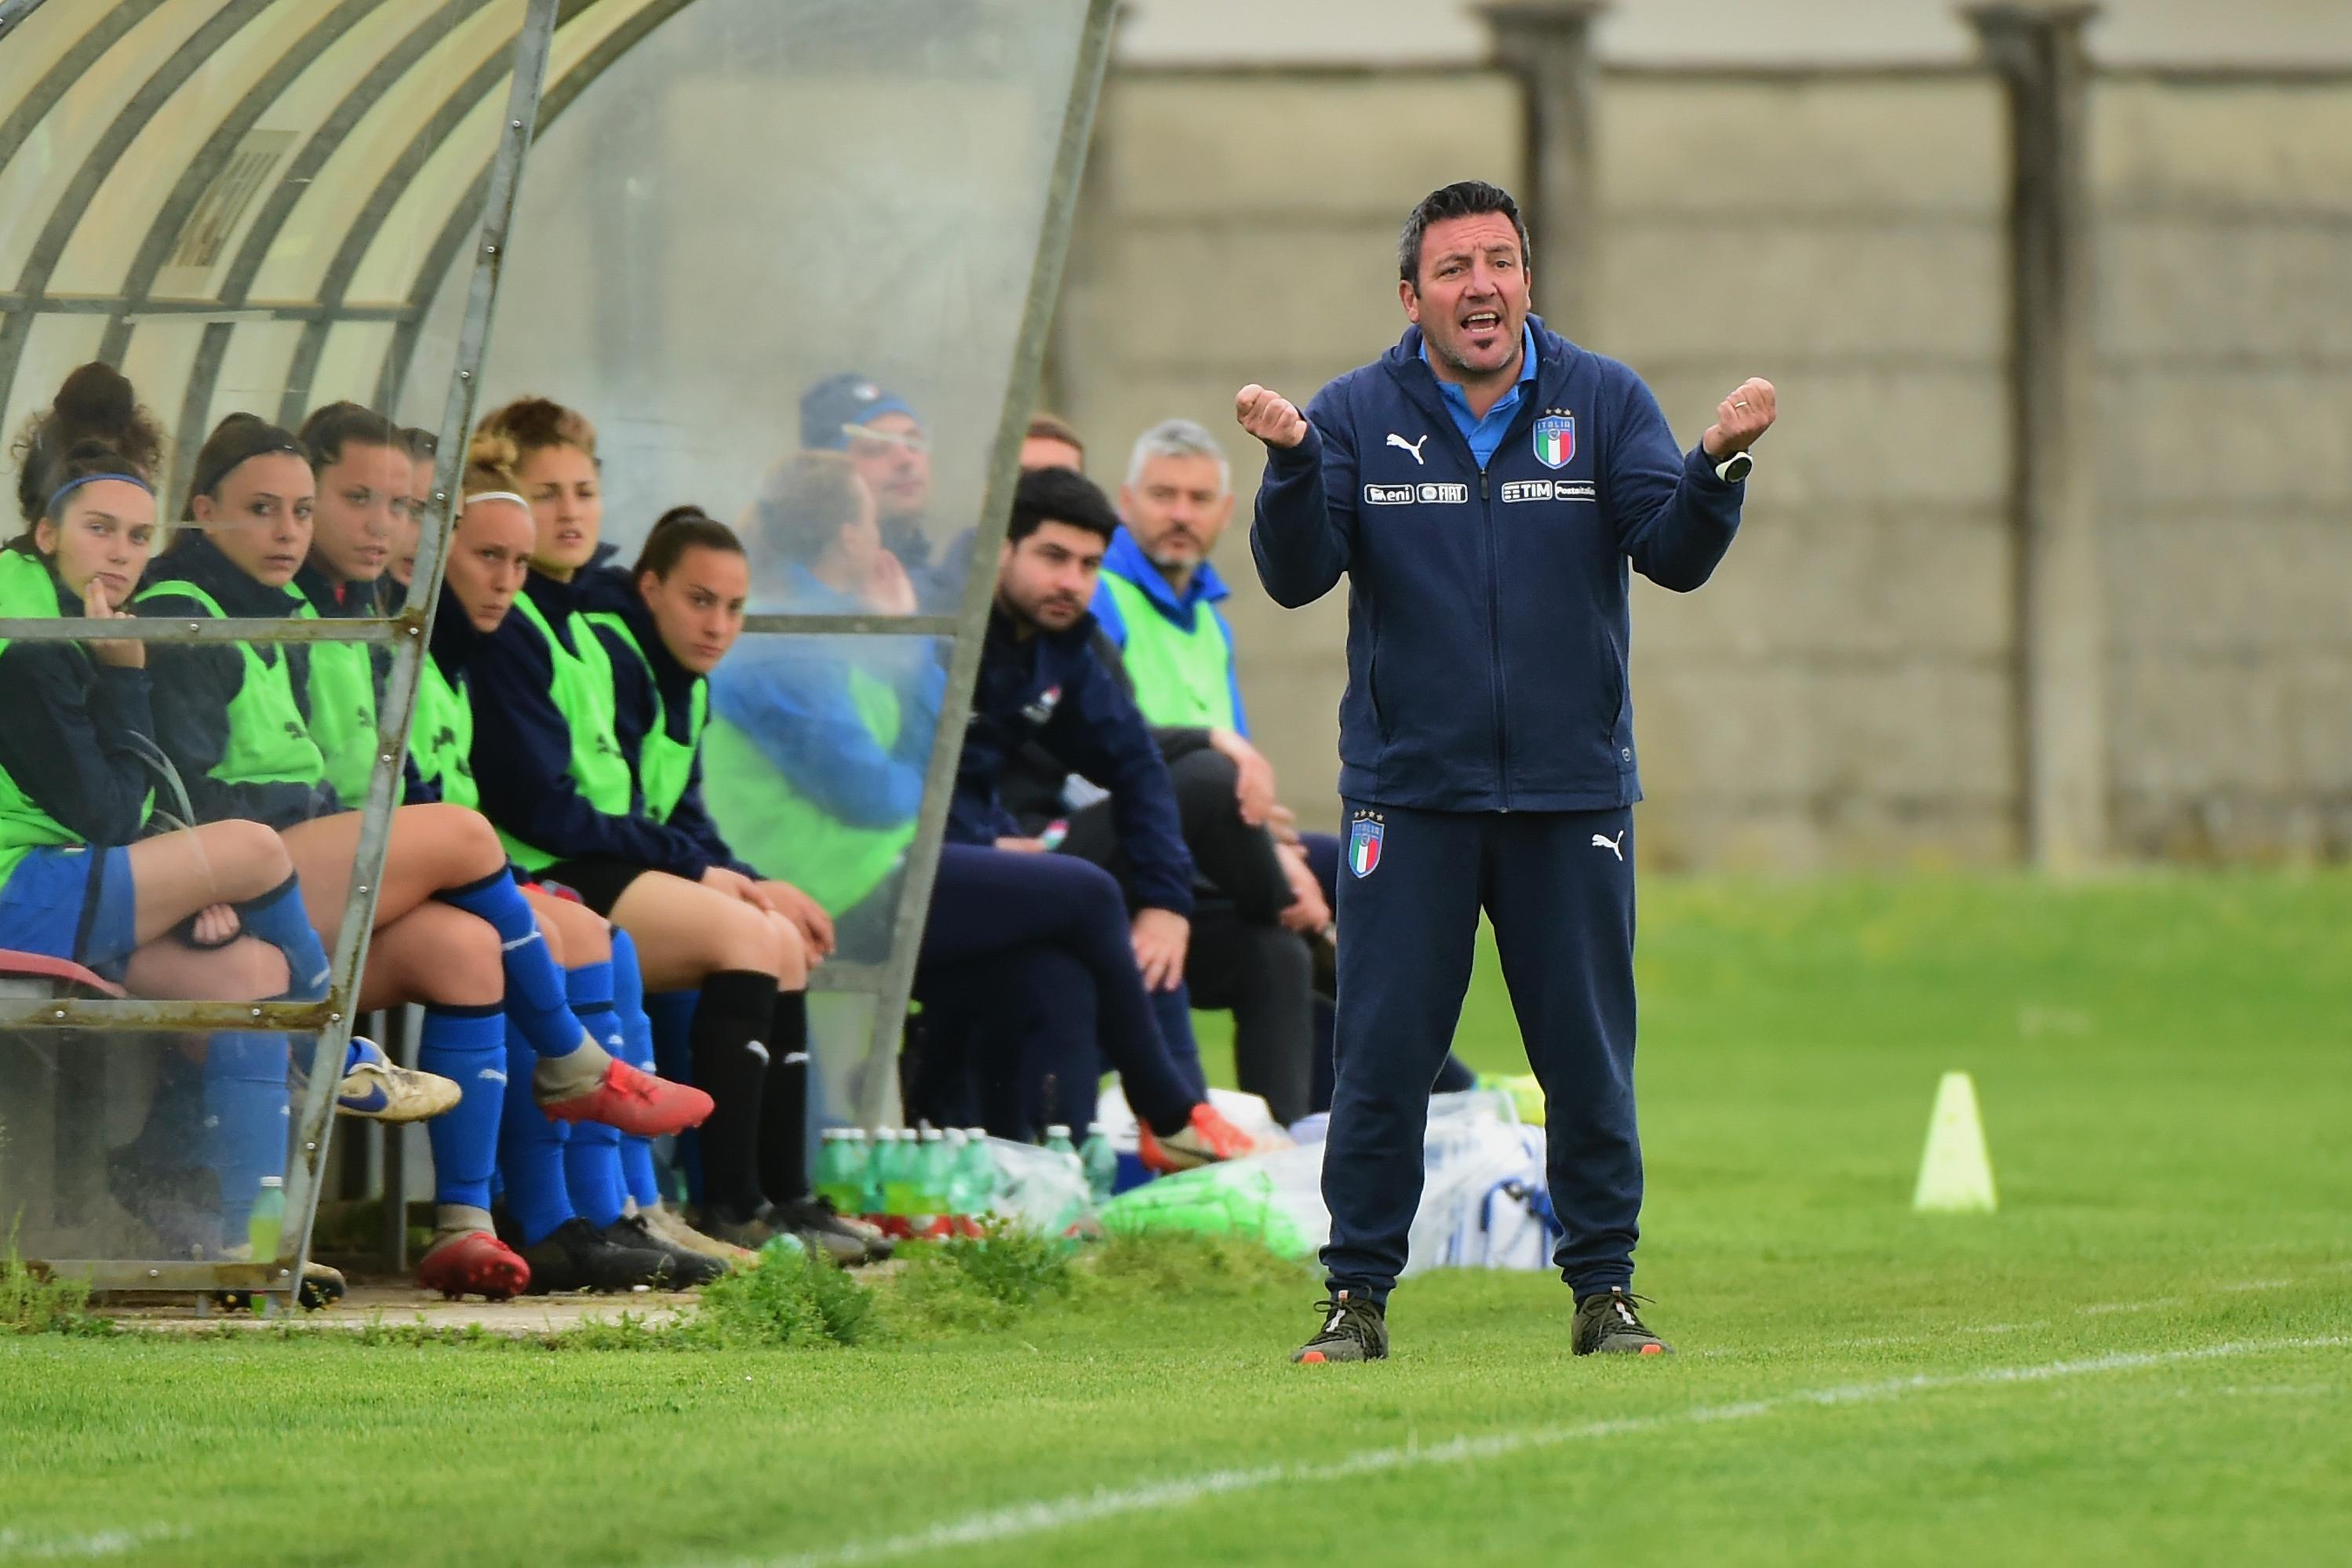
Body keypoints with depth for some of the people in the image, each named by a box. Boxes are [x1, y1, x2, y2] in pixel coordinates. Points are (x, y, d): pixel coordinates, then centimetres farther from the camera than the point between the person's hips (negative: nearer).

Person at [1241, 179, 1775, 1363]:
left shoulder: (1603, 403, 3)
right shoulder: (1357, 415, 1)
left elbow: (1674, 555, -6)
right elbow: (1295, 577, -6)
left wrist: (1719, 465, -25)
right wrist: (1291, 464, -24)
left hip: (1571, 793, 1)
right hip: (1410, 796, -1)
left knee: (1589, 1060, 3)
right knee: (1382, 1056, 0)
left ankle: (1603, 1287, 13)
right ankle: (1357, 1295, 7)